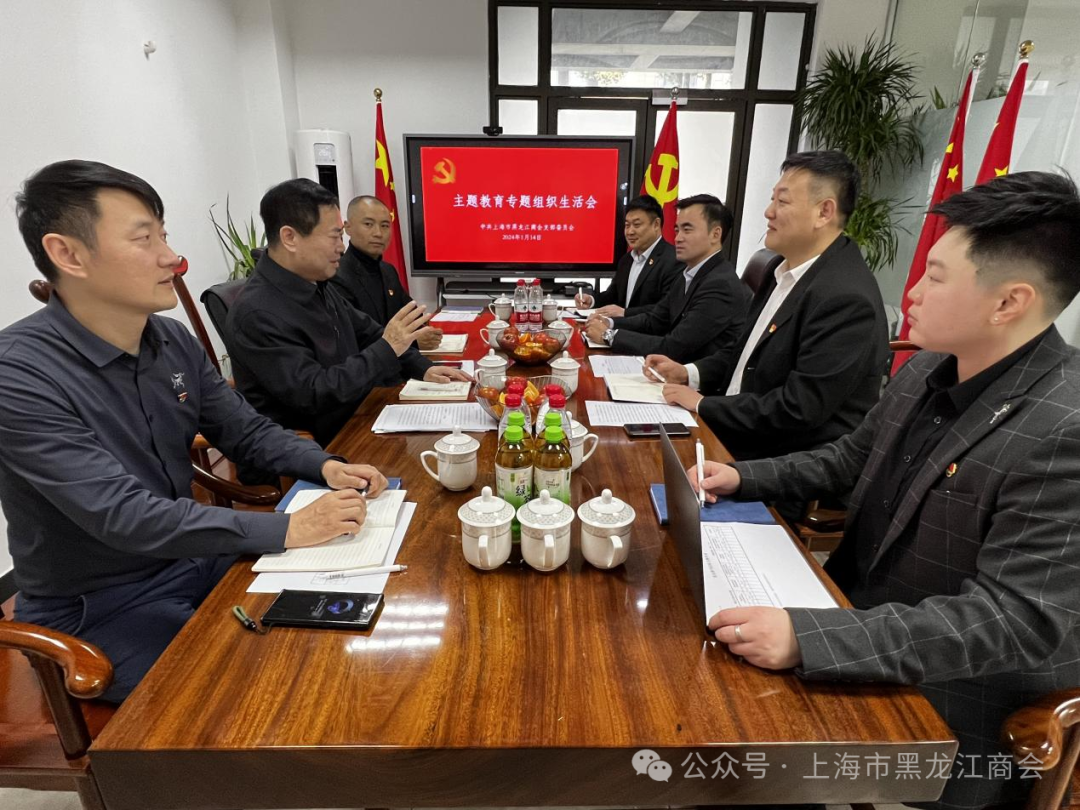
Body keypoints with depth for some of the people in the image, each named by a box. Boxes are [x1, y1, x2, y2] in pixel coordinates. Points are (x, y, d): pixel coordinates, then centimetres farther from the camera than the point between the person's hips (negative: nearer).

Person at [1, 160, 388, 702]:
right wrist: (285, 529, -34)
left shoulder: (174, 342, -2)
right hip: (98, 609, -6)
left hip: (193, 558, 6)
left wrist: (326, 466, -12)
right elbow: (121, 515, -30)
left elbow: (247, 430, 6)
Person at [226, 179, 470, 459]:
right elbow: (313, 395, -25)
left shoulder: (318, 285, 6)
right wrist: (387, 349, -21)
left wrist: (422, 368, 4)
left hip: (348, 426, 8)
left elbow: (367, 332, 16)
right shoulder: (257, 314, -22)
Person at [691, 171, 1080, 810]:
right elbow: (850, 460, 13)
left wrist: (808, 637, -37)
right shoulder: (927, 370, -1)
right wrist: (742, 478, 1)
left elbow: (1018, 620, -30)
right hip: (856, 620, 7)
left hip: (946, 718, -6)